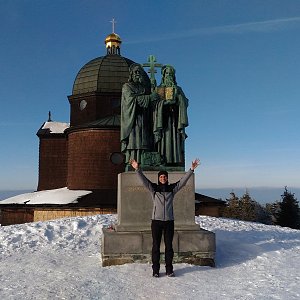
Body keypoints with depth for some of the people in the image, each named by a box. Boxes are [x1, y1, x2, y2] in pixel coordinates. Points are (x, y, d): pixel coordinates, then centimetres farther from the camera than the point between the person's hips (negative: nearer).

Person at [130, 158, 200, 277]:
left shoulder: (172, 188, 6)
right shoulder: (153, 188, 2)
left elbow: (183, 180, 0)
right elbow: (144, 180, -9)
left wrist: (191, 169, -9)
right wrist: (137, 169, -23)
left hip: (169, 221, 1)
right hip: (156, 221, -1)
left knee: (169, 246, 7)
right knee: (156, 246, 4)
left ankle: (169, 269, 17)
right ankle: (155, 270, 12)